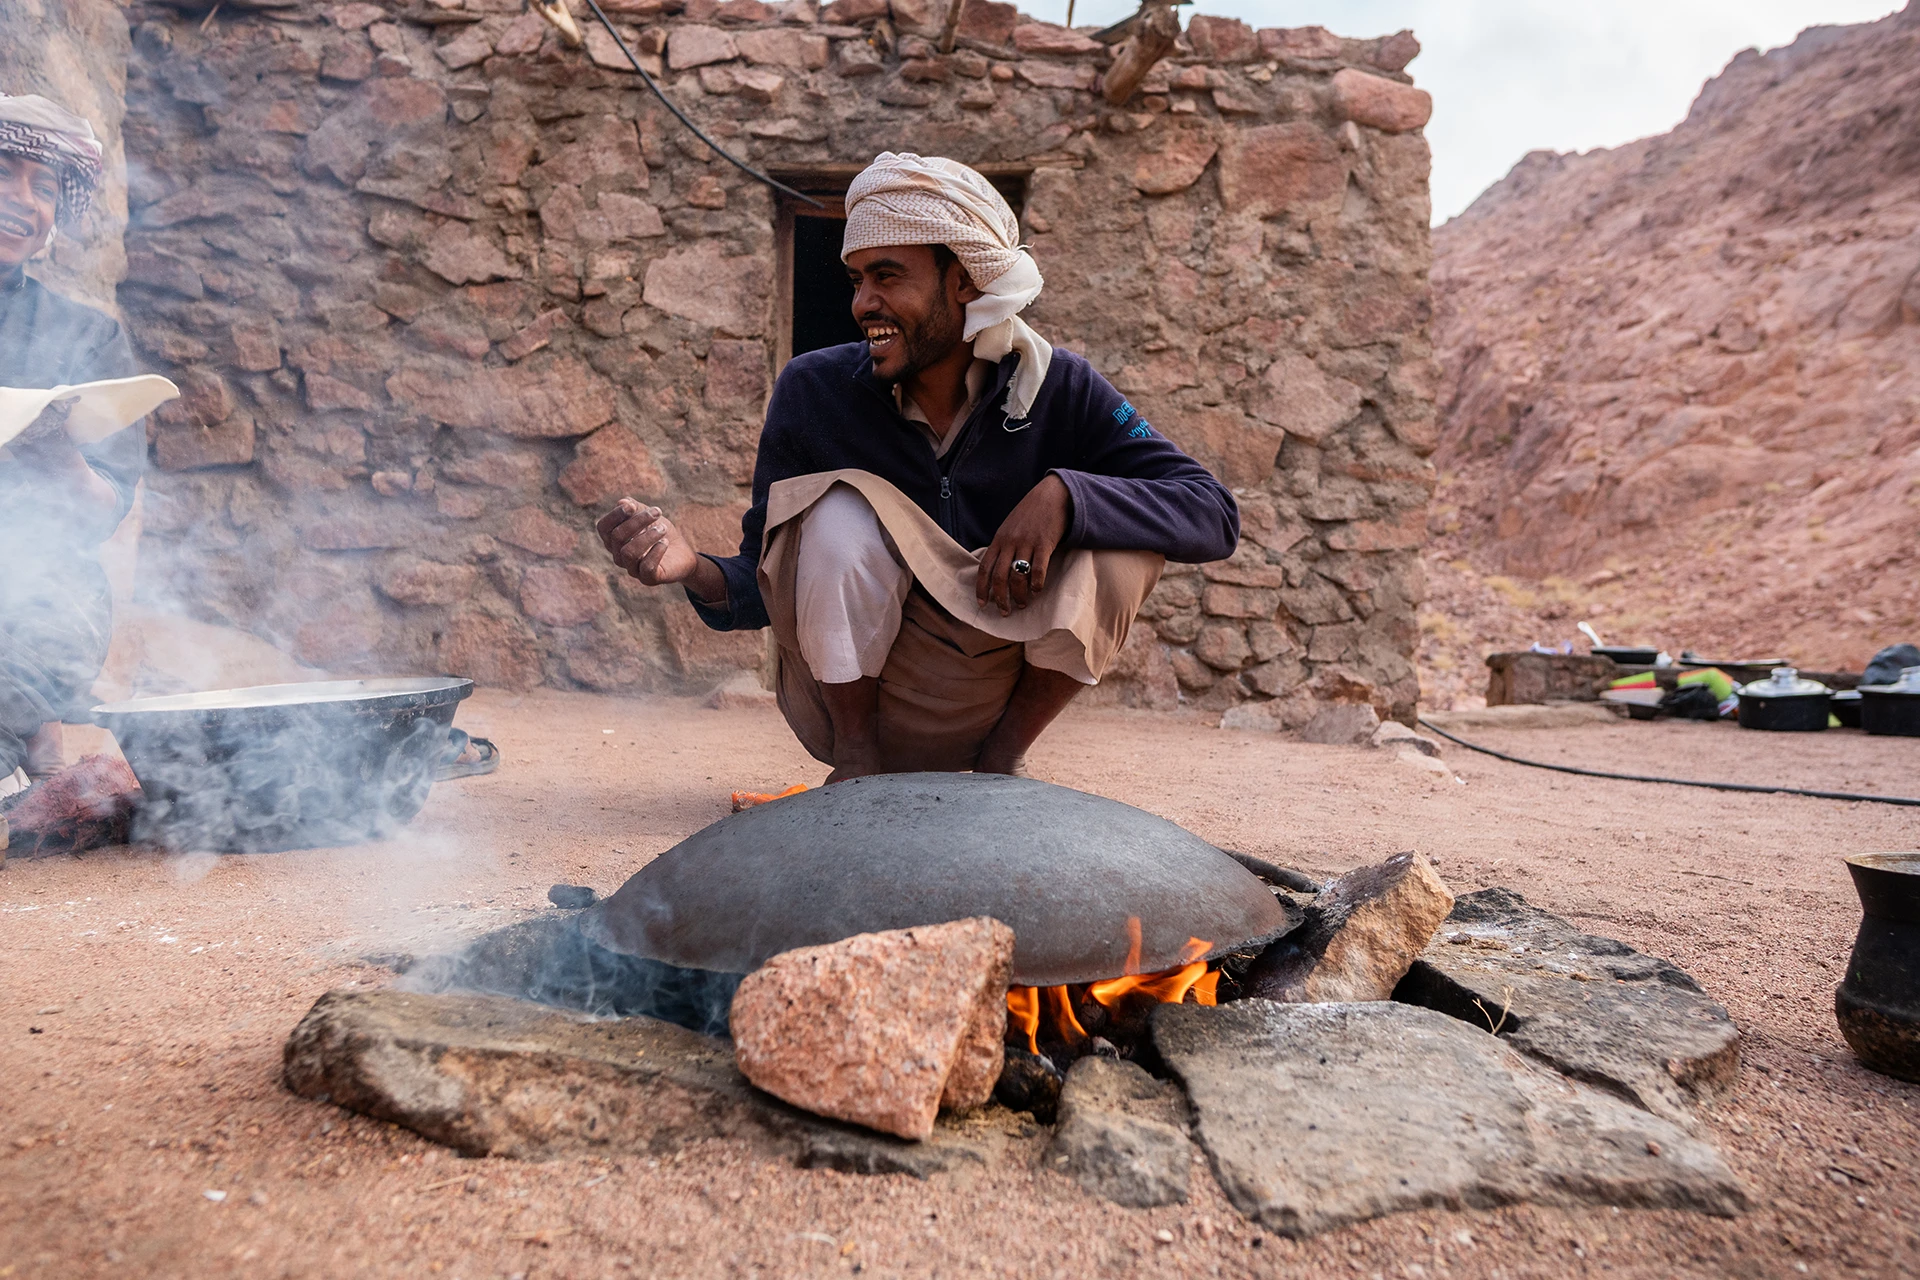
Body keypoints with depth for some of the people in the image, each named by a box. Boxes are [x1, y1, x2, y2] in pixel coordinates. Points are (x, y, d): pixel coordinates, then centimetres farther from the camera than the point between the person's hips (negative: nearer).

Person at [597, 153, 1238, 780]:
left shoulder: (1058, 391, -10)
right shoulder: (813, 392, -10)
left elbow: (1215, 516, -17)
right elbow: (764, 587, -7)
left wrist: (1062, 494, -32)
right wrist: (694, 569, -30)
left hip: (998, 694, 2)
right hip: (851, 685, -1)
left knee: (1128, 537, -20)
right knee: (842, 513, -29)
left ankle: (1003, 752, -2)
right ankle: (857, 756, -7)